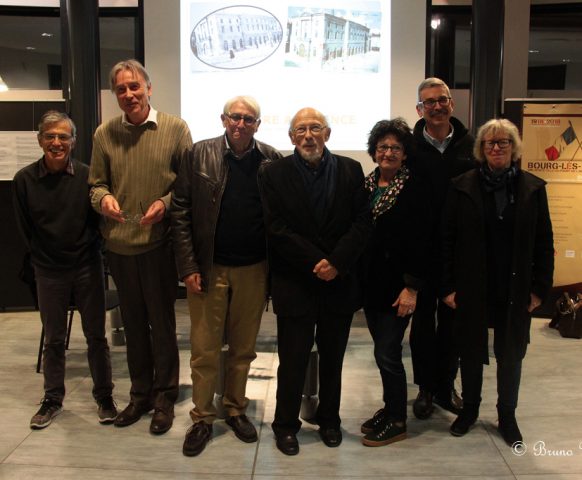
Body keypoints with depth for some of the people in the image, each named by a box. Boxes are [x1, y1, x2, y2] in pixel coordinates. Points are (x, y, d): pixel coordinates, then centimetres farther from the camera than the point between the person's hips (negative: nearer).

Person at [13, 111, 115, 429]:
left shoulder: (87, 176, -9)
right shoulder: (25, 179, -5)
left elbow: (98, 220, 0)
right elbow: (25, 229, 4)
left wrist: (88, 251, -1)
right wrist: (43, 258, 6)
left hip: (87, 267, -1)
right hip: (49, 271, 1)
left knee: (96, 336, 6)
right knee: (53, 339, 12)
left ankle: (104, 397, 21)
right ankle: (52, 399, 28)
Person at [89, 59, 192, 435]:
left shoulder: (175, 129, -4)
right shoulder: (104, 134, 4)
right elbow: (96, 182, 11)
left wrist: (165, 203, -19)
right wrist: (103, 198, -12)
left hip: (159, 243, -3)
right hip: (119, 244, 3)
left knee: (162, 323, 8)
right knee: (133, 323, 16)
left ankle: (164, 397, 25)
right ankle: (140, 394, 33)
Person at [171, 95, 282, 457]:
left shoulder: (272, 160, 0)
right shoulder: (199, 155, -2)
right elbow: (181, 212, -3)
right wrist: (188, 267, -7)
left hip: (254, 270, 1)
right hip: (208, 268, -1)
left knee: (244, 348, 14)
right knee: (204, 349, 8)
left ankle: (236, 409, 32)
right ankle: (202, 418, 24)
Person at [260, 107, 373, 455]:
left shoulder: (351, 170, 3)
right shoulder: (275, 174, -2)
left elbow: (363, 222, -3)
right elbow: (277, 228, -9)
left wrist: (336, 262, -15)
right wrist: (315, 263, -15)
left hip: (340, 281, 2)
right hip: (295, 283, -2)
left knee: (333, 358, 15)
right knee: (293, 359, 5)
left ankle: (329, 419, 33)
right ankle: (286, 425, 23)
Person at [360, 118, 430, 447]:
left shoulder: (415, 189, -9)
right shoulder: (366, 184, 7)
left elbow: (421, 243, -11)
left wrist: (412, 288, -15)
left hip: (397, 285, -5)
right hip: (370, 282, 5)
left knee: (387, 353, -2)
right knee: (383, 350, 15)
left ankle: (397, 422, 16)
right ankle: (390, 409, 31)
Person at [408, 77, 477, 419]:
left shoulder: (470, 145, 0)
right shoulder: (409, 147, -4)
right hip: (421, 249, -1)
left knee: (452, 318, 13)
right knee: (423, 319, 10)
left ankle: (446, 385, 30)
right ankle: (426, 388, 26)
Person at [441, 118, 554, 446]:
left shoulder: (533, 188, 0)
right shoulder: (463, 186, -4)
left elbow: (544, 242, 1)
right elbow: (447, 240, -4)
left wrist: (540, 288, -3)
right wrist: (448, 286, -7)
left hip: (516, 290, 1)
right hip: (472, 287, -1)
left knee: (511, 355, 13)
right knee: (471, 352, 13)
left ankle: (507, 416, 31)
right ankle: (469, 409, 33)